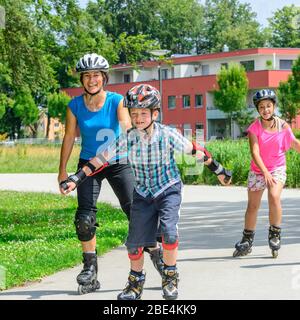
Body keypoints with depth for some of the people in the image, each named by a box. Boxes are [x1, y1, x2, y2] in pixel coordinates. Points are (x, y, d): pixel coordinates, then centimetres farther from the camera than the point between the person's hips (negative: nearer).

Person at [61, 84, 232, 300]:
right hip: (143, 193, 2)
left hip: (168, 189, -2)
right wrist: (76, 179, -12)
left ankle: (170, 277, -1)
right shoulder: (127, 139, -13)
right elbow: (102, 159, -8)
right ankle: (136, 283, 23)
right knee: (135, 240, -1)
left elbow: (195, 151, -5)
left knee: (169, 231, -23)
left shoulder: (168, 134, -17)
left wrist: (218, 170, 4)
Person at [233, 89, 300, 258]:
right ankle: (247, 241, 25)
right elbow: (255, 152, -21)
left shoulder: (282, 125, -8)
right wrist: (265, 172, -33)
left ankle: (275, 234, -9)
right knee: (253, 206, 8)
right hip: (258, 170, 1)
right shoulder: (254, 128, -13)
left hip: (277, 169, -1)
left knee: (274, 197, -27)